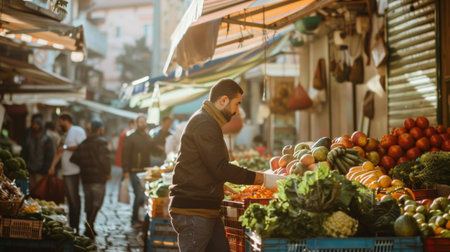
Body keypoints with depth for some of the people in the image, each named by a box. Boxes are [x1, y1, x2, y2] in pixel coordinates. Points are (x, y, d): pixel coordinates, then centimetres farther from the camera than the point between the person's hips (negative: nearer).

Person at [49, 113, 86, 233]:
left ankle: (75, 227, -4)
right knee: (69, 198, 10)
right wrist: (52, 166, 17)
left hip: (73, 171, -9)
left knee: (74, 198, -7)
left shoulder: (78, 130, -5)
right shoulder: (67, 134, 23)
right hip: (66, 171, 9)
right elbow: (60, 151, 22)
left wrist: (66, 148, -11)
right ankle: (71, 225, 16)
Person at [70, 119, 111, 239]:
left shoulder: (83, 143, 11)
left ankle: (89, 229, 17)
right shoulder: (101, 142, -9)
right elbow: (103, 159, -20)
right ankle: (90, 223, -24)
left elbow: (73, 158, 7)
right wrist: (108, 172, -8)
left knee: (88, 202, 13)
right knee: (97, 201, -4)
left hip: (85, 177, 6)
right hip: (98, 177, -6)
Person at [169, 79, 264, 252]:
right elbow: (221, 168, -22)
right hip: (193, 211, -11)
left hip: (207, 211, 11)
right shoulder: (205, 124, -15)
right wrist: (261, 178, -18)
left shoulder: (207, 122, 19)